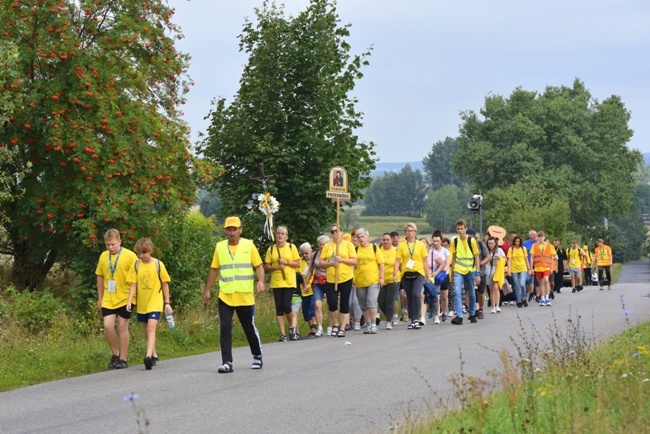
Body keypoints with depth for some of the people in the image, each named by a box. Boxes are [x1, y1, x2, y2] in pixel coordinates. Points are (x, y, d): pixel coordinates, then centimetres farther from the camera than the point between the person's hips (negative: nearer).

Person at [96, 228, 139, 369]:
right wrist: (100, 298, 16)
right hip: (108, 299, 3)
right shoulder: (103, 257, 5)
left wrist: (137, 296, -5)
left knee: (122, 327, 2)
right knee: (108, 325, -7)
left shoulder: (130, 256, -7)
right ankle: (115, 354, 13)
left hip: (124, 298, -3)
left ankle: (123, 359, 11)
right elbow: (100, 277, 15)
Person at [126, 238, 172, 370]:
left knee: (151, 327, -18)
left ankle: (149, 356, -28)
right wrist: (129, 301, -12)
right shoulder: (136, 265, 0)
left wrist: (167, 303, 2)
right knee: (147, 329, 14)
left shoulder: (158, 264, -6)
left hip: (155, 303, -4)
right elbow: (133, 284, 0)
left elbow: (165, 284, 1)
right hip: (141, 304, 4)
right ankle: (153, 354, 29)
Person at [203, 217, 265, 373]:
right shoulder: (219, 247, 6)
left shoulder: (249, 245, 0)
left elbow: (259, 266, 0)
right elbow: (214, 270, 13)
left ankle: (257, 357, 28)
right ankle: (227, 362, -5)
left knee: (250, 328, 8)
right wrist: (207, 290, 11)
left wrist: (260, 281, -18)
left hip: (245, 297, -1)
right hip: (225, 296, 2)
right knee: (225, 329, -7)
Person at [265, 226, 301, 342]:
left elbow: (298, 263, 2)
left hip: (289, 282, -2)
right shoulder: (271, 249, 6)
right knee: (279, 308, 0)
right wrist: (277, 267, -12)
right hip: (276, 283, 2)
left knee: (286, 306, -11)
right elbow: (266, 267, 6)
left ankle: (292, 327, 15)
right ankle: (282, 334, 5)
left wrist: (286, 262, -11)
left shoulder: (291, 247, 4)